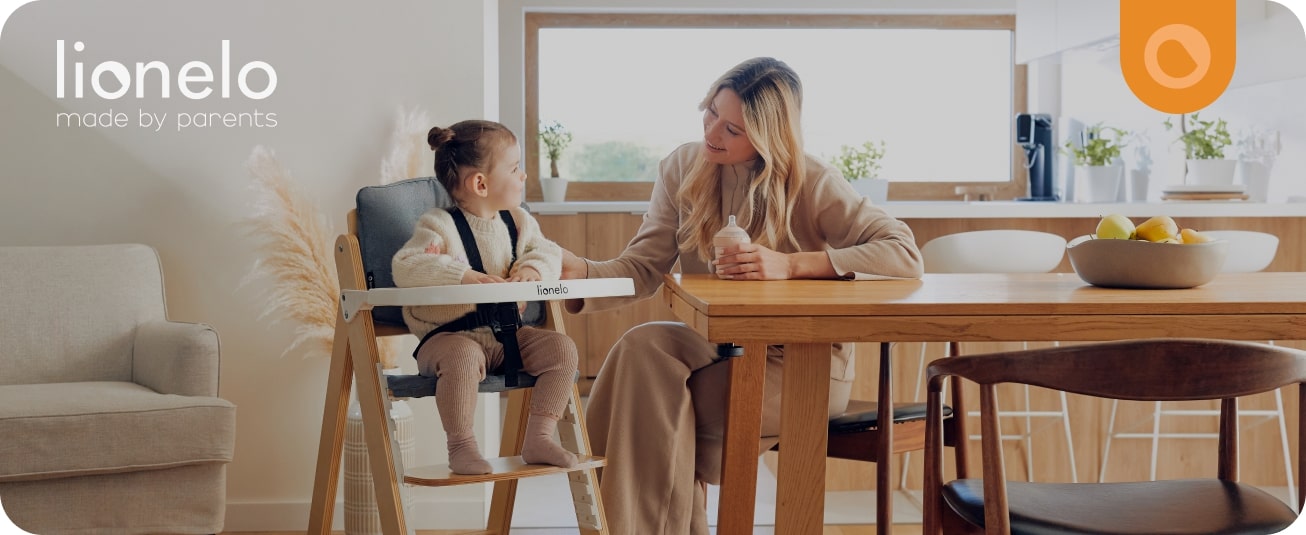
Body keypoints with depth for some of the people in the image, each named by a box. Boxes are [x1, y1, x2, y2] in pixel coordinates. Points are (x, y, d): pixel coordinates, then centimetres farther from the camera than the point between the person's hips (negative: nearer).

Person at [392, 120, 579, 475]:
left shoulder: (517, 222, 9)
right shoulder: (440, 226, -12)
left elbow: (548, 251, 11)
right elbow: (405, 268, -23)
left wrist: (533, 268, -14)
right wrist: (463, 276, -33)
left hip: (507, 335, 6)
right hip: (448, 336, -6)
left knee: (561, 348, -11)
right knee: (464, 358, -38)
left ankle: (538, 439, -3)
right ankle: (461, 447, -20)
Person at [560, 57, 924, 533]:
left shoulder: (811, 183, -12)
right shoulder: (684, 168, 0)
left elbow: (905, 254, -21)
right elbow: (641, 269, -6)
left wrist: (790, 265, -29)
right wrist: (579, 272, -27)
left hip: (805, 364, -4)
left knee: (657, 411, -24)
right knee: (643, 346, -26)